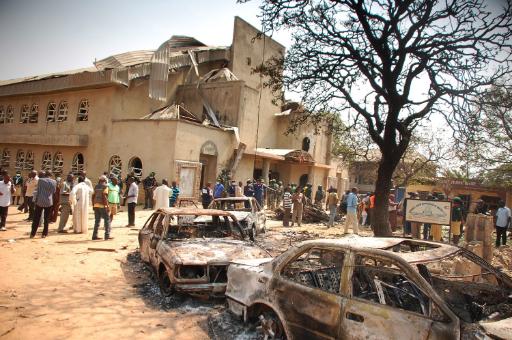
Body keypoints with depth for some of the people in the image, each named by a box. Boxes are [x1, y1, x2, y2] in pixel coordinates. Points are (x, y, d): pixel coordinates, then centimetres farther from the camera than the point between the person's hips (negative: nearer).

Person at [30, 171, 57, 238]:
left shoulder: (40, 180, -3)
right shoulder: (54, 182, 4)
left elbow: (38, 191, -1)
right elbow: (54, 192, 8)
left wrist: (35, 200, 7)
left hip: (40, 201, -2)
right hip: (49, 202, 2)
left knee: (36, 218, 7)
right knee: (46, 219, 8)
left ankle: (32, 233, 10)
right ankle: (44, 234, 9)